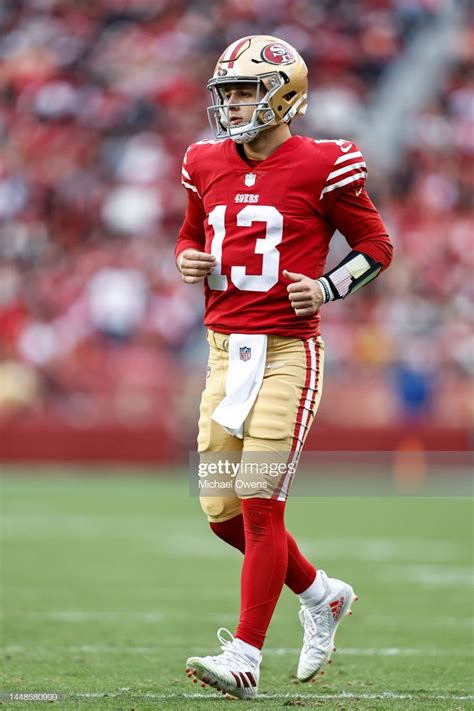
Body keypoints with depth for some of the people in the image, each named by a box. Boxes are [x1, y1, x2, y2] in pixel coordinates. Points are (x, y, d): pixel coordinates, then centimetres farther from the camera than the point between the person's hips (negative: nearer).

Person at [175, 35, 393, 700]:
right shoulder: (208, 165, 10)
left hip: (287, 351, -6)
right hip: (226, 348, 6)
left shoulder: (320, 167, -6)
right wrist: (189, 262, 3)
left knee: (259, 505, -9)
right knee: (222, 510, 7)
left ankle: (244, 657, -6)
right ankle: (322, 595, 29)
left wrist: (328, 288, -12)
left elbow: (376, 245, 3)